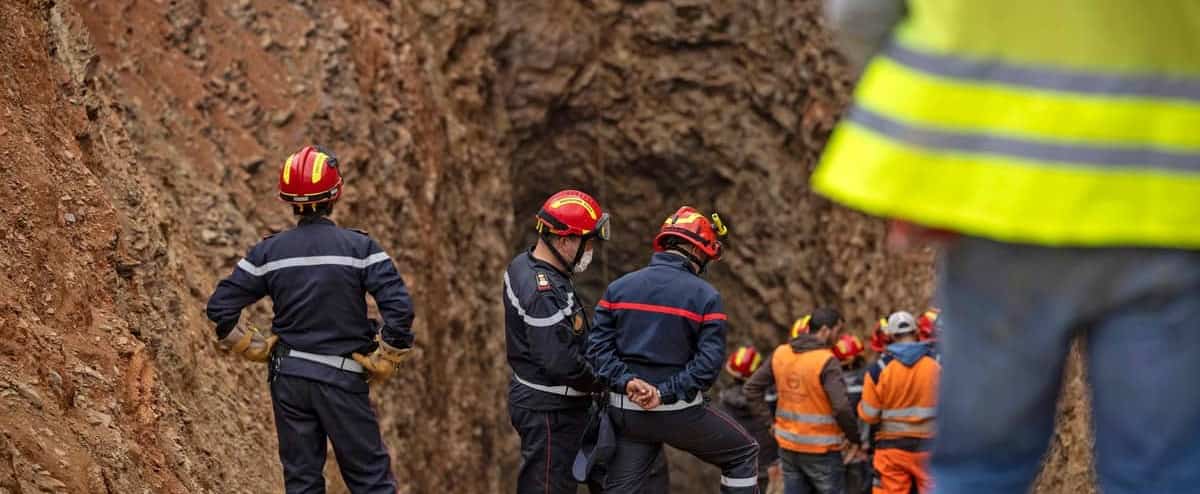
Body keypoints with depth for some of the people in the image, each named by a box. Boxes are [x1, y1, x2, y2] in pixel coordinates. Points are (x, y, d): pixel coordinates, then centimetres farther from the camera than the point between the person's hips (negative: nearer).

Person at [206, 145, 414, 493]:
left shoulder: (269, 252, 0)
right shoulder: (360, 247, -8)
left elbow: (220, 307, -1)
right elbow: (399, 308, -17)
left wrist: (257, 349, 9)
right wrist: (382, 362, -4)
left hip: (288, 379, 3)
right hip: (343, 379, -3)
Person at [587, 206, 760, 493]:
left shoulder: (619, 287, 6)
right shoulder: (705, 296, -6)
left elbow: (598, 345, -1)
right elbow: (709, 362, -15)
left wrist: (625, 381, -10)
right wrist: (666, 393, -15)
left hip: (626, 411, 4)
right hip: (680, 413, -4)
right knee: (743, 454, 17)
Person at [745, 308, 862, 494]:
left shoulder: (780, 353, 2)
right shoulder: (826, 361, -18)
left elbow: (752, 388, 7)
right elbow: (841, 407, -24)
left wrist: (771, 420, 12)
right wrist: (854, 438, -10)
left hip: (788, 445, 6)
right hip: (820, 450, -6)